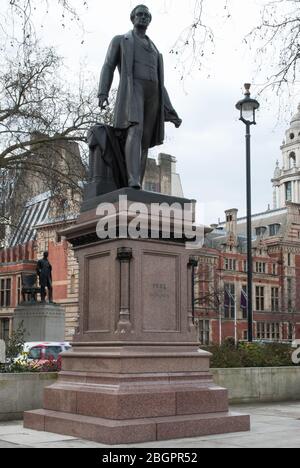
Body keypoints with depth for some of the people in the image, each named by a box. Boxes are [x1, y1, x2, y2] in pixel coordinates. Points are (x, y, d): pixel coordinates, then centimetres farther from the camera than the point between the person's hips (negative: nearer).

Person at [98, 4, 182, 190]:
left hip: (152, 94, 5)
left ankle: (138, 188, -6)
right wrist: (103, 93, -11)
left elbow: (160, 84, 25)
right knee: (135, 131, -30)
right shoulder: (120, 40, 20)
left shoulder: (155, 51, 32)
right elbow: (108, 67, 8)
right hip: (132, 89, -5)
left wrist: (171, 113, 14)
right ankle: (133, 181, -44)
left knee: (145, 142, -5)